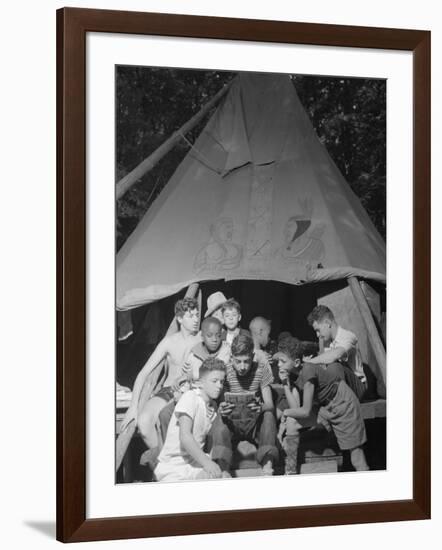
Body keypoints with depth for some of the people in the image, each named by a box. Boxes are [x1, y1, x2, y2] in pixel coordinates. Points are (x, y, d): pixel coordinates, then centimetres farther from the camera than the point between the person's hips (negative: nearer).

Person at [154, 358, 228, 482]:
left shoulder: (213, 405, 11)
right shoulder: (190, 397, -13)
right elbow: (185, 437, -27)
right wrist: (206, 462, -36)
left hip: (196, 461, 6)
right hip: (172, 467, -6)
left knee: (224, 477, -25)